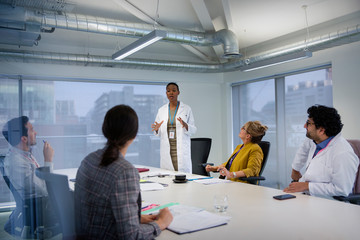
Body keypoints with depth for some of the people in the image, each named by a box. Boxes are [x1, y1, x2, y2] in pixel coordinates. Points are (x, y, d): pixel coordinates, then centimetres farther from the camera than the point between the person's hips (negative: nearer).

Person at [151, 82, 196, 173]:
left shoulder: (186, 109, 3)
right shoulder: (161, 110, 10)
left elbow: (193, 130, 1)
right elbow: (158, 132, 13)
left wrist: (185, 125, -19)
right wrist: (156, 129, -9)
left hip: (181, 150, -2)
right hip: (166, 151, 2)